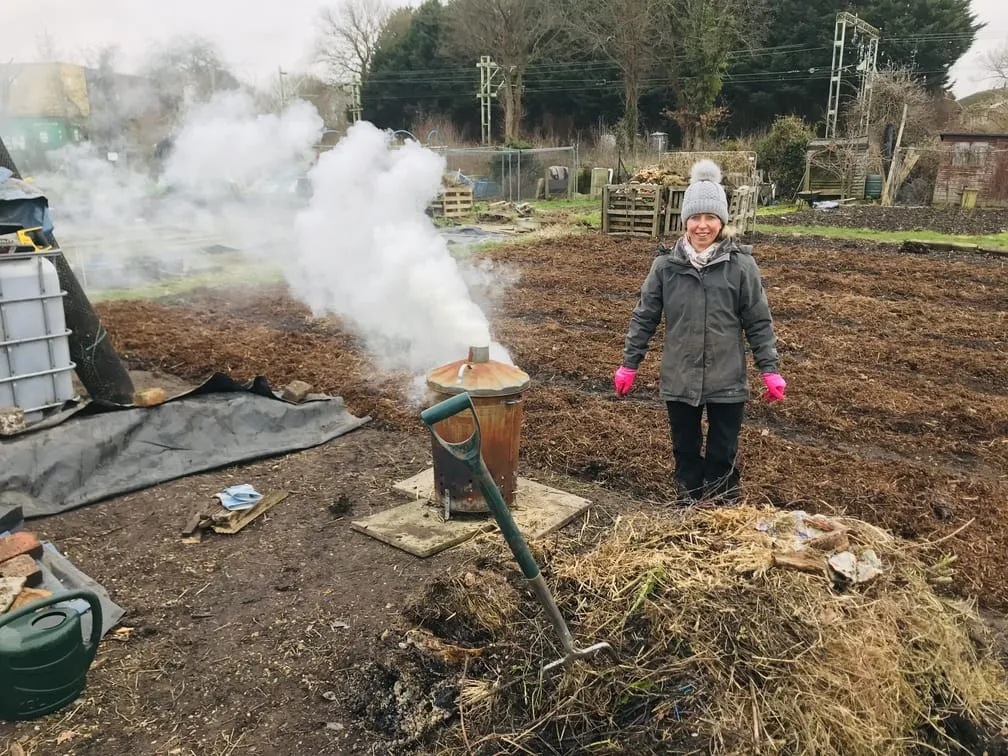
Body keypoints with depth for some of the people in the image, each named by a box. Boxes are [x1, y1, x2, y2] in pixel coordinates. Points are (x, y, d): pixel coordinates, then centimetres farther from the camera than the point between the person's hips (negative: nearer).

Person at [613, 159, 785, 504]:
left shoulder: (741, 265, -8)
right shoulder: (666, 264, -4)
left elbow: (759, 322, -2)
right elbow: (644, 317, 3)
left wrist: (770, 369, -5)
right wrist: (629, 364, 3)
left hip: (727, 382, -1)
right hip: (679, 380, 2)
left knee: (723, 455, 11)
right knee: (685, 451, 16)